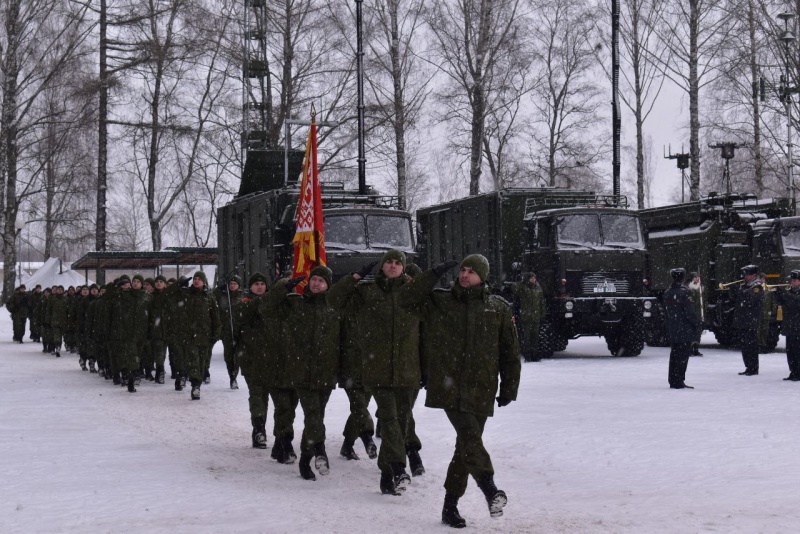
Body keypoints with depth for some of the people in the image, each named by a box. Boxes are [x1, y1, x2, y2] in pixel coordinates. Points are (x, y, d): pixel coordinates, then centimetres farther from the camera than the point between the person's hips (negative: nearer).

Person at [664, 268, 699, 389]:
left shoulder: (667, 293, 7)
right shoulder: (684, 292, -15)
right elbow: (690, 311, -16)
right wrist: (697, 322, -3)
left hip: (672, 331, 7)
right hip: (685, 330, -7)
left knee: (674, 355, 14)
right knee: (683, 355, -2)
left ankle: (672, 380, 19)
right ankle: (679, 382, -3)